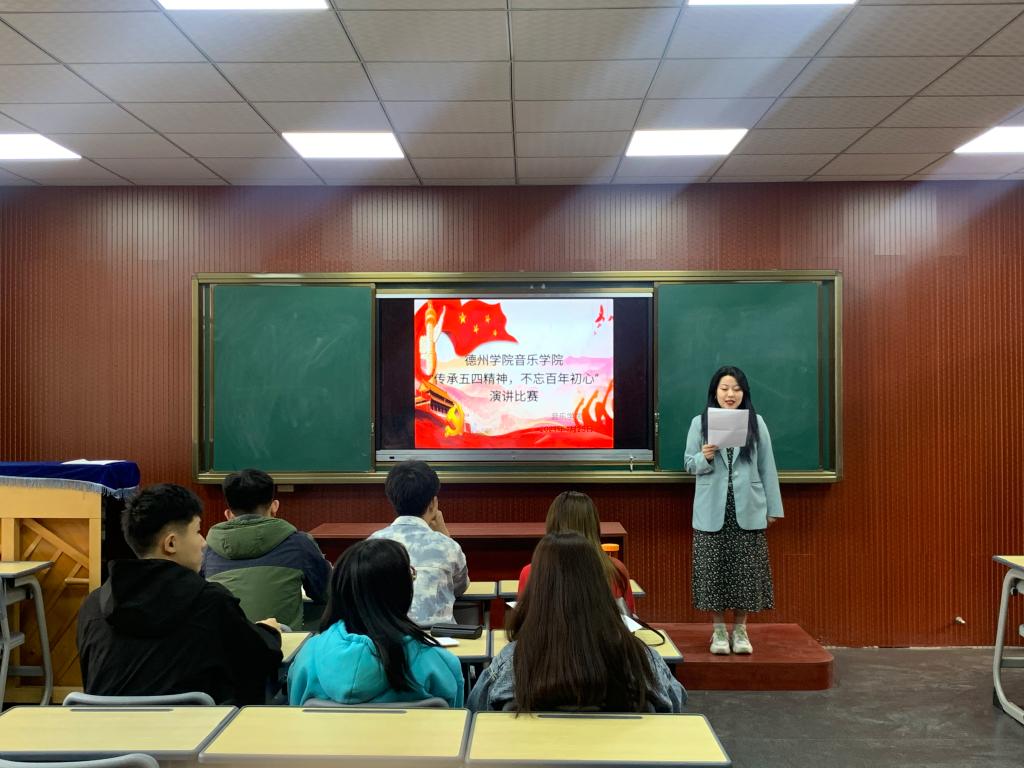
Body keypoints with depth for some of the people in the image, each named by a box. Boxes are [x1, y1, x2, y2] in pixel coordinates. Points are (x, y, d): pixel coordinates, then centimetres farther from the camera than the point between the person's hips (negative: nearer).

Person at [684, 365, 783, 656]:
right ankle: (718, 630, 15)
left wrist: (773, 508, 5)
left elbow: (767, 467, 5)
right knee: (713, 569, 2)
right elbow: (689, 464, 4)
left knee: (745, 569, 3)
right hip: (712, 510, 0)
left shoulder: (756, 422, 4)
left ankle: (740, 630, 18)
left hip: (747, 510, 0)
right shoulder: (699, 422, 2)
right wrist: (704, 457, -18)